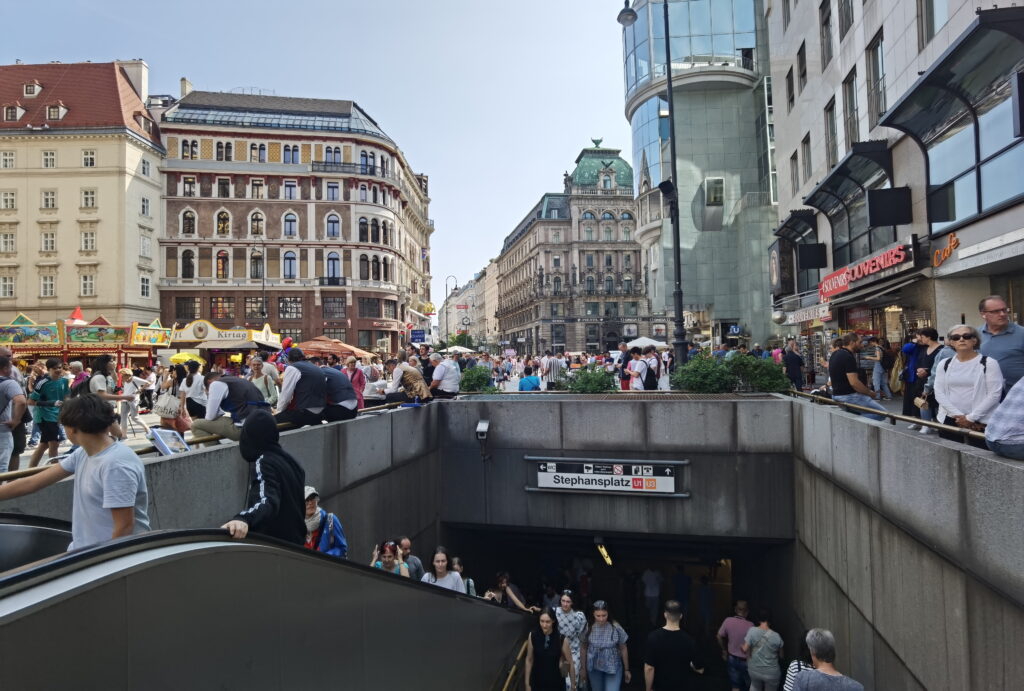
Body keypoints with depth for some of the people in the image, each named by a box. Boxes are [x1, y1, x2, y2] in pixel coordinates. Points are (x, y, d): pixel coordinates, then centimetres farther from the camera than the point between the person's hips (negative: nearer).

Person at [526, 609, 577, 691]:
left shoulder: (561, 639, -16)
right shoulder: (533, 636, -13)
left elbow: (570, 664, -6)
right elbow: (529, 660, -1)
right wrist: (527, 683, 3)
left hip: (556, 683, -1)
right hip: (537, 683, 1)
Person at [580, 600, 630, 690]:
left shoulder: (616, 628, -17)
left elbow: (623, 649, -5)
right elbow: (584, 649, 0)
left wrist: (626, 669, 2)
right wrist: (583, 668, 6)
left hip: (613, 667, -2)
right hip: (594, 668, 2)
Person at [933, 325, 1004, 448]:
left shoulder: (989, 363, -2)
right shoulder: (945, 364, 9)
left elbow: (994, 394, -8)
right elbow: (939, 393, 3)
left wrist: (971, 417, -11)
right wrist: (958, 415, -9)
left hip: (980, 422, -3)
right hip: (949, 420, 3)